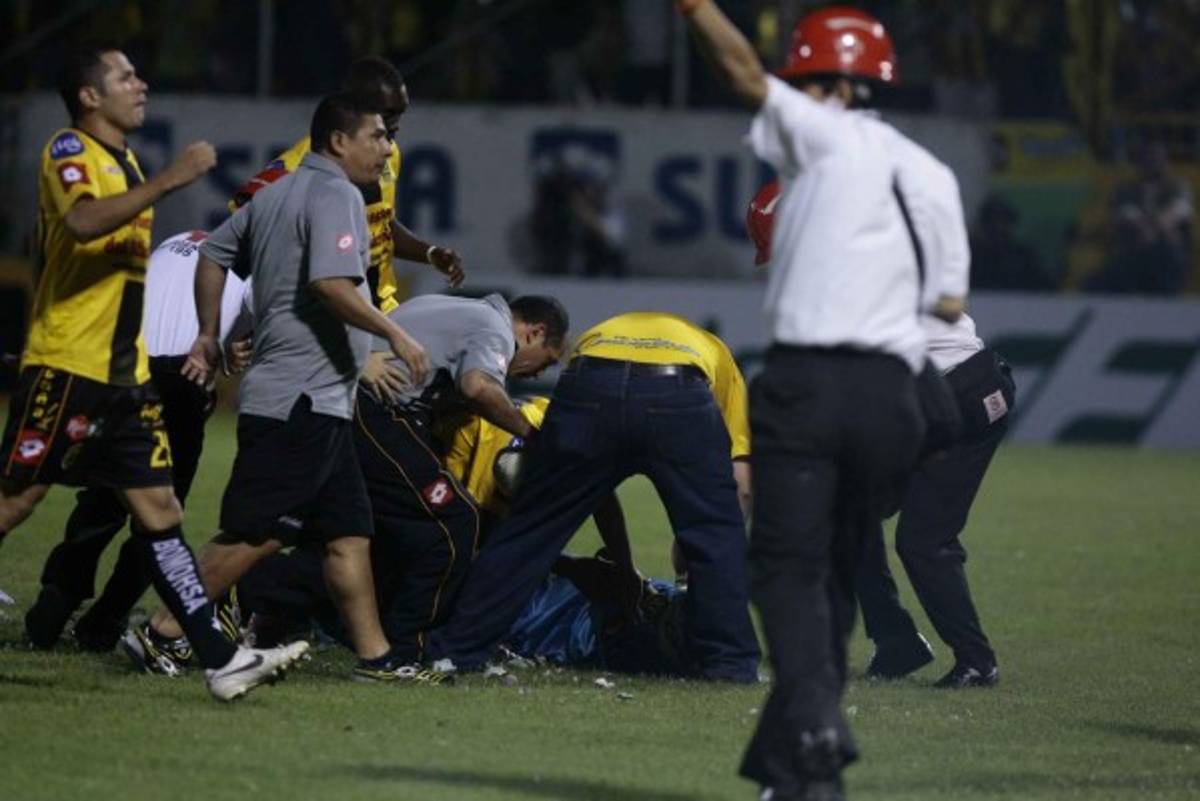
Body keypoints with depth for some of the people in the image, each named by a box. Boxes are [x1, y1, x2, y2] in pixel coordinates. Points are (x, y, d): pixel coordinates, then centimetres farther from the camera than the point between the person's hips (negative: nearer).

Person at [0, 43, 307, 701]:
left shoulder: (124, 161, 20)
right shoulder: (69, 151, -8)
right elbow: (83, 221, -30)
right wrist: (167, 181, -31)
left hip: (124, 375, 8)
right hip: (65, 368, -8)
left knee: (159, 511, 3)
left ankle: (219, 660, -2)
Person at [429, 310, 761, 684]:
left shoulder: (595, 335, 45)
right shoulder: (715, 354, 40)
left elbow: (591, 484, 42)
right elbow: (739, 480, 29)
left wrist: (624, 566, 46)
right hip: (679, 394, -2)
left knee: (529, 529, 14)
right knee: (717, 537, 17)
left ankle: (455, 651, 19)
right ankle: (728, 663, 14)